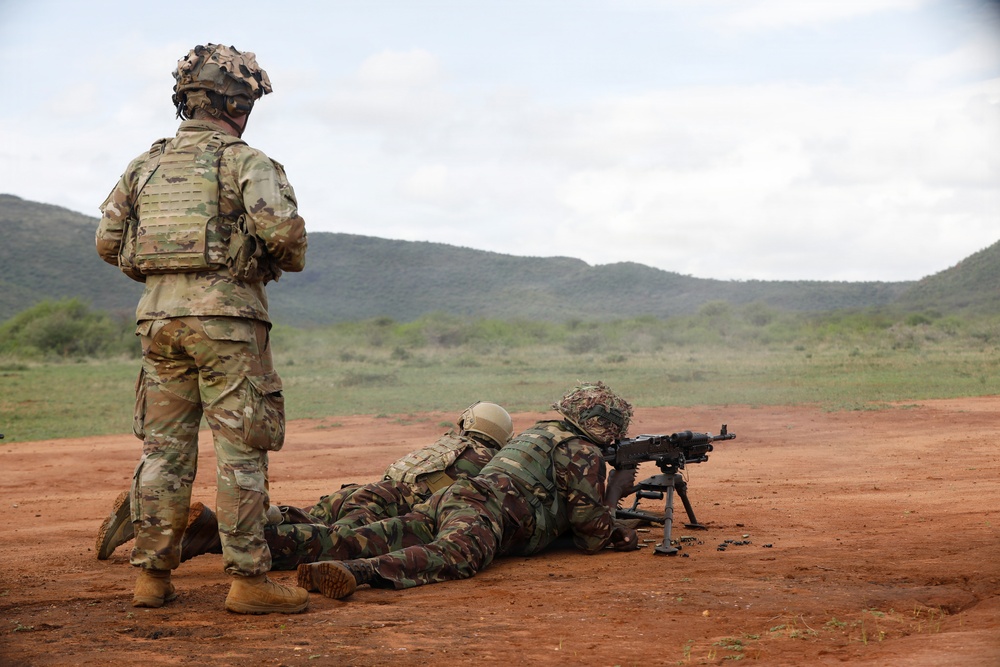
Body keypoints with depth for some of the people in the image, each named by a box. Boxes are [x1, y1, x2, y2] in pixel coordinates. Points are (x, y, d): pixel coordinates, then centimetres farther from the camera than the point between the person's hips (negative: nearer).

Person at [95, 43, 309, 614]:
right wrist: (292, 258, 3)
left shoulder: (145, 165, 14)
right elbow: (280, 227, -18)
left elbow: (109, 242, 13)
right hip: (226, 316, -6)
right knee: (242, 450, -2)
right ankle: (249, 580, -2)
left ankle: (152, 575, 14)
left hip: (160, 315, 6)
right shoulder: (245, 160, -4)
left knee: (165, 449, 11)